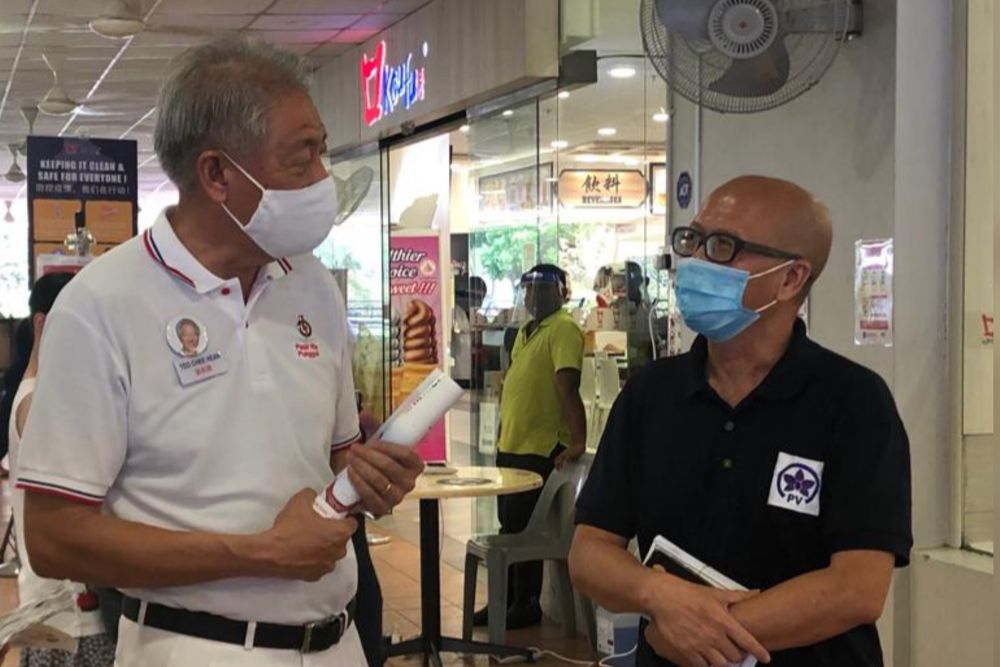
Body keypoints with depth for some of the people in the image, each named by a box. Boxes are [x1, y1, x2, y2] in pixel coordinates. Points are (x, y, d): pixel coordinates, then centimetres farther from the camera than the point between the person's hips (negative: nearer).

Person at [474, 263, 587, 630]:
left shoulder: (563, 329, -13)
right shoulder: (525, 332, 16)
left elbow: (567, 387, -22)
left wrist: (577, 442, -29)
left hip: (540, 450, -9)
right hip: (511, 446, 9)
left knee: (521, 529, -2)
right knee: (509, 527, 16)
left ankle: (526, 604, 11)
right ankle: (506, 600, 27)